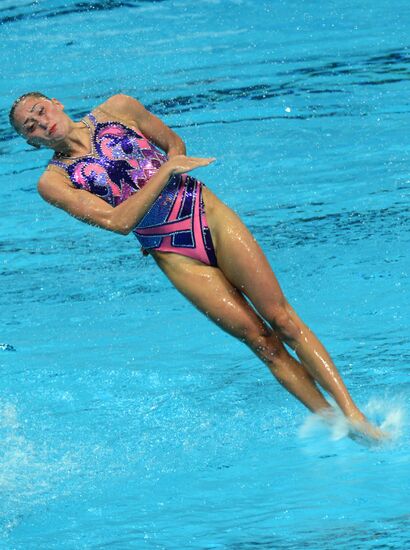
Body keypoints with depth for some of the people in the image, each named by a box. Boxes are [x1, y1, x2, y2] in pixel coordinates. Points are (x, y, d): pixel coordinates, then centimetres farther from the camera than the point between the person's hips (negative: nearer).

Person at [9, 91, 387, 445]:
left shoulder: (117, 110, 4)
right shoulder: (55, 181, -5)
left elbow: (175, 144, 18)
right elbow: (118, 221, -16)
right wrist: (165, 171, -18)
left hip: (209, 217, 2)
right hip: (175, 255, -1)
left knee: (282, 318, -6)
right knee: (260, 338, -6)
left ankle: (353, 412, -6)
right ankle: (332, 422, 0)